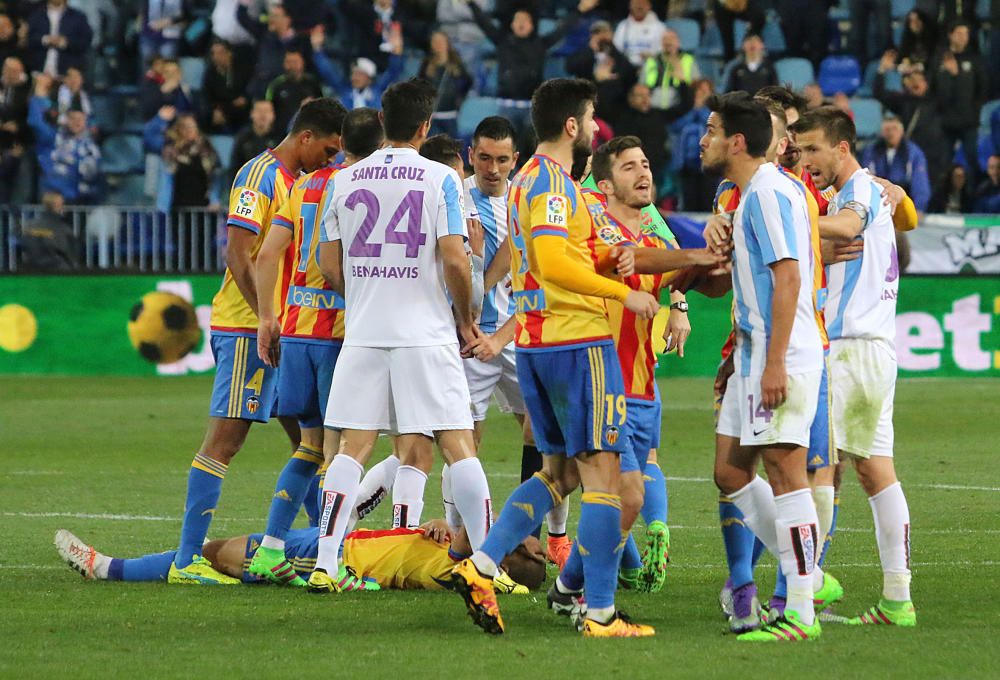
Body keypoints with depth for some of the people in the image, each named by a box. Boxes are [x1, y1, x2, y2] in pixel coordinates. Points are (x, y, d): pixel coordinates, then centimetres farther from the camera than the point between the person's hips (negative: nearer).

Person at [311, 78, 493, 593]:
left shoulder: (344, 181, 6)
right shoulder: (440, 179, -5)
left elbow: (330, 267, 7)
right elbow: (454, 261, -11)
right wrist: (465, 319, 4)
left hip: (363, 333, 3)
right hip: (426, 334, -3)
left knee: (352, 448, 5)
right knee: (458, 446, 1)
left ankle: (325, 564, -2)